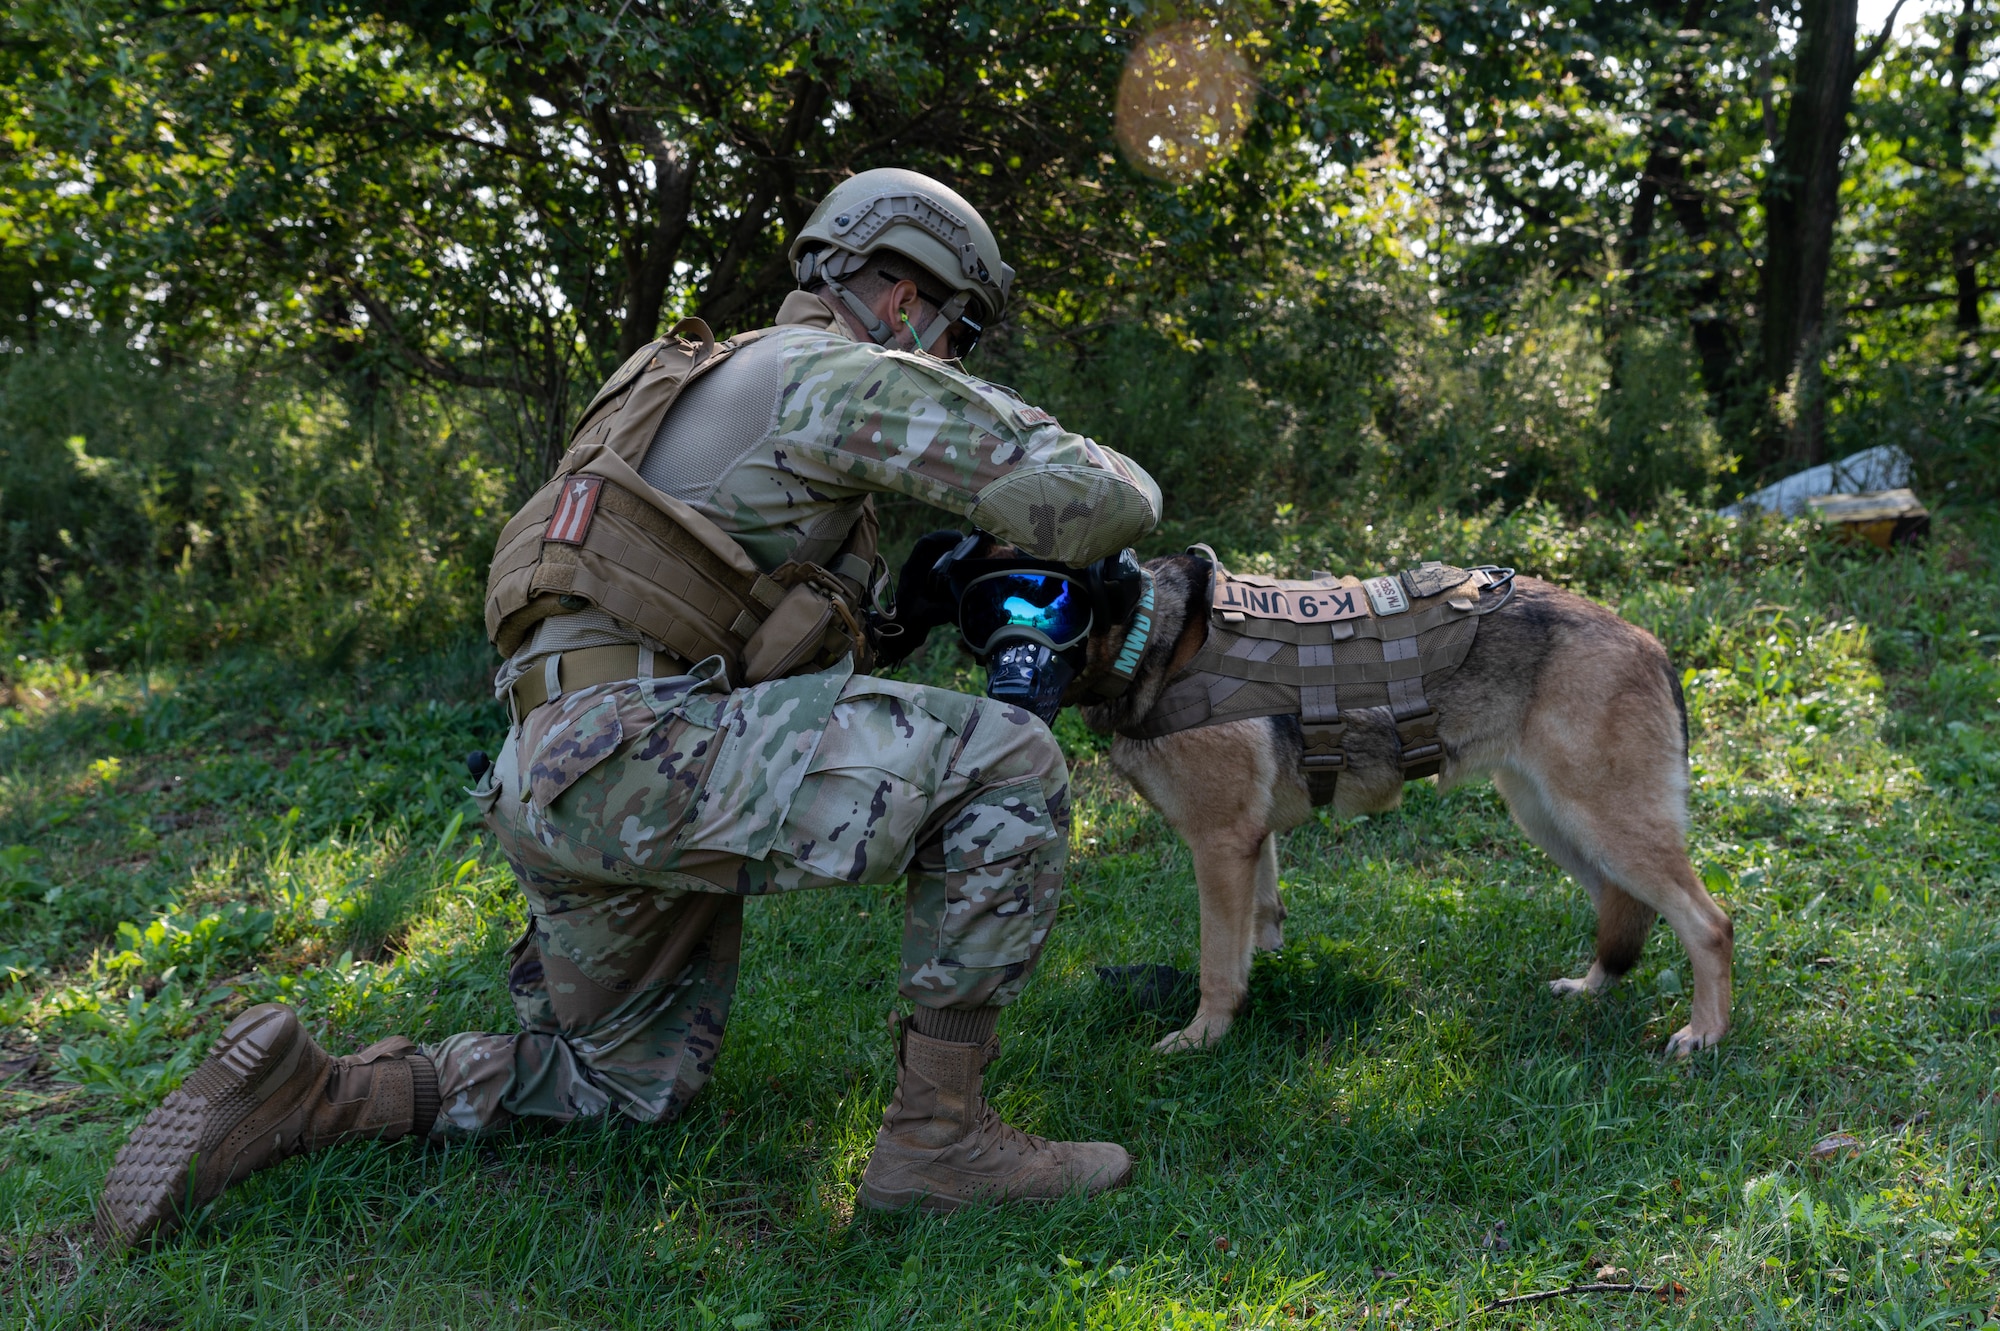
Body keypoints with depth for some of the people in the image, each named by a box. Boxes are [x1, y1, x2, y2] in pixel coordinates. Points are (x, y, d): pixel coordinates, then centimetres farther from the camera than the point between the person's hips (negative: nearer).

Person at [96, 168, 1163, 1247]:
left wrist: (898, 623, 24)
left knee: (632, 1083, 27)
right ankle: (938, 1136, -7)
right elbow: (1090, 507, -10)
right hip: (638, 751, -10)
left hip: (570, 778, 10)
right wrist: (1106, 477, 14)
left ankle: (303, 1096, 17)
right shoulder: (846, 375, -3)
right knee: (1007, 766, -13)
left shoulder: (732, 385, 28)